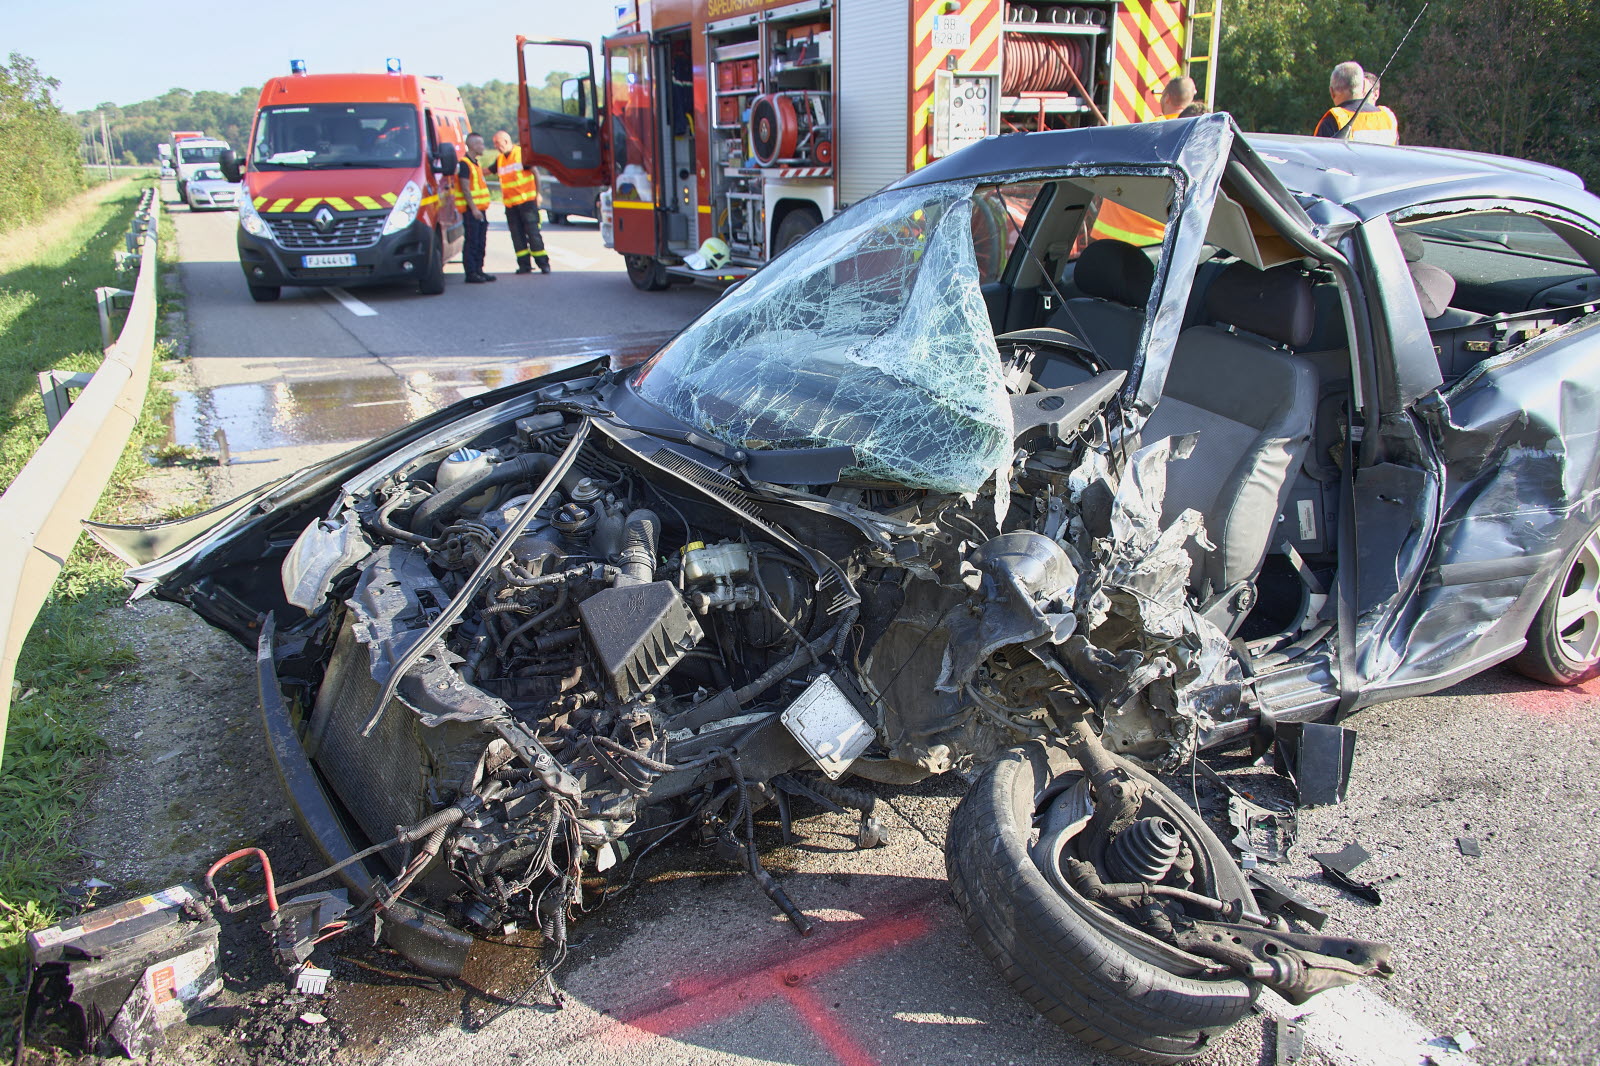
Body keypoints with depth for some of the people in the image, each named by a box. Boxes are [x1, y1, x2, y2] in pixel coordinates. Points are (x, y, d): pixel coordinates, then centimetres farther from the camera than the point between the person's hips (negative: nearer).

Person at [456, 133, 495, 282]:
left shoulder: (475, 163, 19)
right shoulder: (464, 164, -11)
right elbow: (465, 189, -17)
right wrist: (473, 208, -21)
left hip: (480, 210, 9)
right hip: (471, 210, -9)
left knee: (481, 243, 11)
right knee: (472, 242, -8)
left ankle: (478, 271, 18)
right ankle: (471, 274, -6)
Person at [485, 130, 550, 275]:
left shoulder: (522, 153, -3)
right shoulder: (499, 159, 13)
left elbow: (535, 172, -1)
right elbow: (487, 171, 24)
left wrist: (538, 194, -3)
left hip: (527, 201, -5)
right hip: (509, 203, 6)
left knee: (533, 232, -8)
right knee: (517, 235, 3)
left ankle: (543, 263, -4)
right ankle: (524, 265, 7)